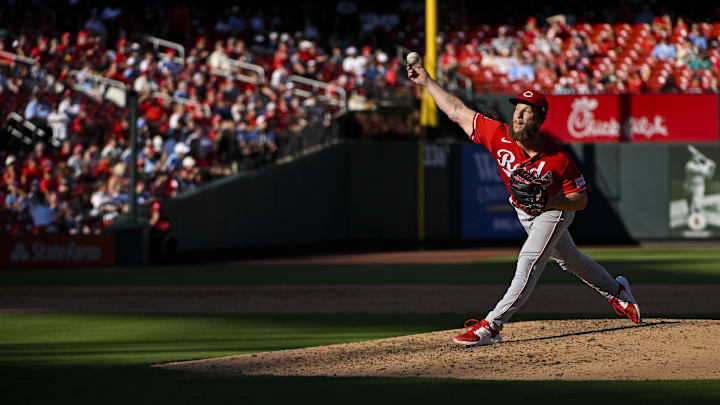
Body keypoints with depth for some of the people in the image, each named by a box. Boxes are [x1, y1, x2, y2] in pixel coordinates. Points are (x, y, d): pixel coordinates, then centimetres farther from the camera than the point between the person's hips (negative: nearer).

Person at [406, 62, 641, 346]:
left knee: (529, 262, -22)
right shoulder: (500, 136, -27)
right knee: (569, 260, 23)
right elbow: (458, 112, -21)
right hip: (523, 212, 6)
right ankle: (615, 290, 47)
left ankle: (491, 326, -25)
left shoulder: (557, 159, -34)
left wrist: (547, 201, -40)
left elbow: (581, 199, -24)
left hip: (554, 210, -6)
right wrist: (427, 82, -23)